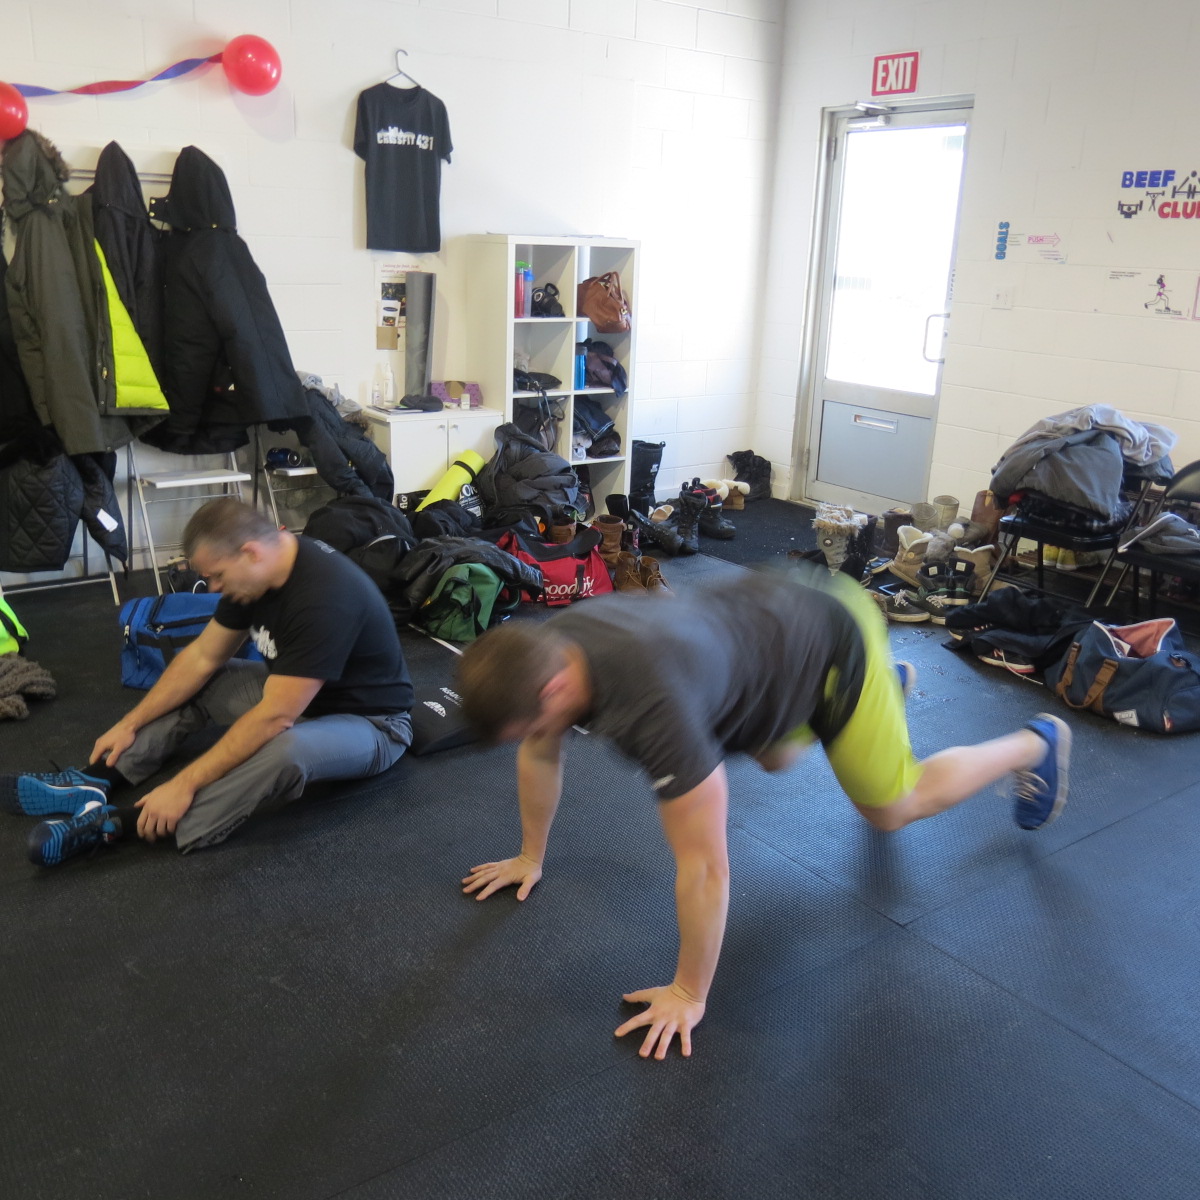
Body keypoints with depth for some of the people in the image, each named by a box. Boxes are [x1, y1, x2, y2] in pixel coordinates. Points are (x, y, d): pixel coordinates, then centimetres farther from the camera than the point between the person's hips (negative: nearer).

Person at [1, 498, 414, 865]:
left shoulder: (324, 596, -33)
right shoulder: (259, 569, -6)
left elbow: (274, 718, -32)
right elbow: (203, 656, 4)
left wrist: (184, 784, -28)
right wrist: (130, 724, 4)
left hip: (370, 722, -9)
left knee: (286, 750, -38)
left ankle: (116, 824, -30)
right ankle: (98, 783, -5)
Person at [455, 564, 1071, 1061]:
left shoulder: (650, 704, -44)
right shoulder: (542, 652, -20)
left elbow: (704, 867, -36)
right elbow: (540, 758, 2)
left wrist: (688, 994, -22)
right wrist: (530, 857, 13)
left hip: (833, 638, -7)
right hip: (773, 611, 8)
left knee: (893, 807, 11)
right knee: (776, 757, 32)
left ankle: (1037, 743, 35)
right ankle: (891, 679, 56)